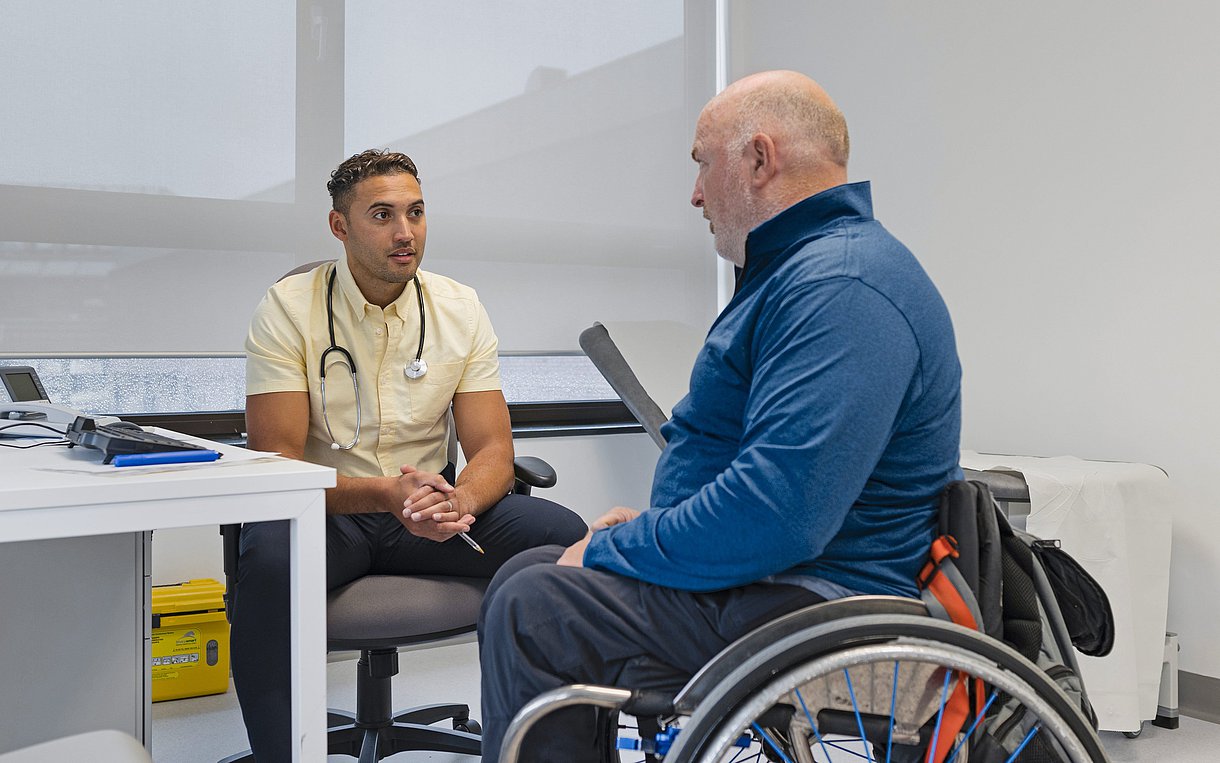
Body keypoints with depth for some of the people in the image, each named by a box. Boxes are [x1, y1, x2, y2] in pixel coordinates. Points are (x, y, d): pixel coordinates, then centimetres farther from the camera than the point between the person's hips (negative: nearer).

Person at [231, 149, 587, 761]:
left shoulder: (460, 310, 3)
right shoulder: (288, 309, -6)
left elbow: (493, 449, -2)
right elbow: (277, 462, -13)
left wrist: (458, 501, -27)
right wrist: (386, 494, -31)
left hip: (432, 508, 3)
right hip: (327, 509, -3)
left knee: (563, 536, -21)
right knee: (269, 556, -38)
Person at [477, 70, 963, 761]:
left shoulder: (842, 287, -21)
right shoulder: (800, 268, 18)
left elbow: (777, 514, -31)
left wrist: (612, 551, -17)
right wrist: (658, 522, 10)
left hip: (815, 601, -11)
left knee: (531, 612, -20)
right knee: (528, 573, 9)